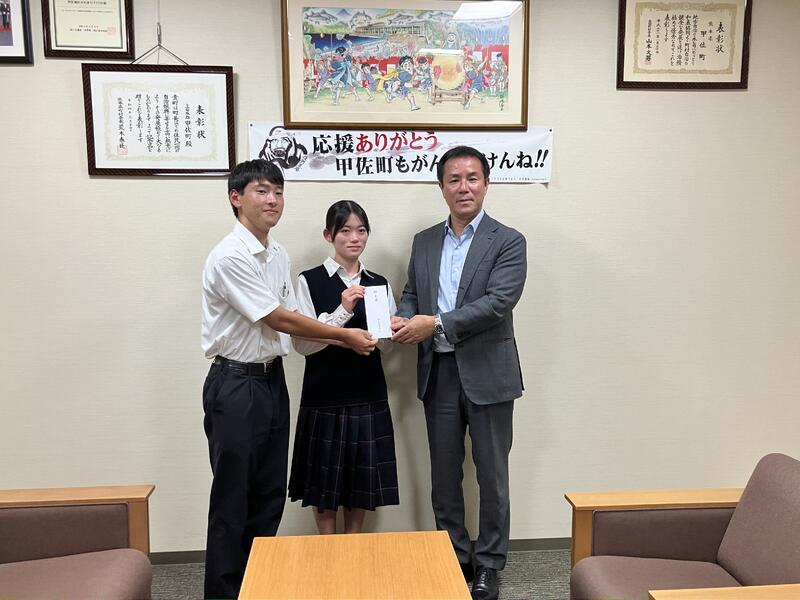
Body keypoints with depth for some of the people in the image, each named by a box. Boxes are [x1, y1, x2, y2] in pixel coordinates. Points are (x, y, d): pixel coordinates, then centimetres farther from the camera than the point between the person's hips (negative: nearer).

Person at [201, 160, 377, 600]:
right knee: (232, 499, 5)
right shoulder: (230, 256, -17)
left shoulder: (279, 255, 8)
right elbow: (279, 319, -18)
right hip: (236, 385, -8)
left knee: (270, 495, 16)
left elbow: (288, 319, 8)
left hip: (273, 379, 8)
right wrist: (344, 335, -11)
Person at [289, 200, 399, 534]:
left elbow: (384, 344, 9)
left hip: (368, 393, 4)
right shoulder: (310, 281, -5)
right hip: (324, 393, -3)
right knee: (324, 478, 7)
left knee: (362, 476, 12)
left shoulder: (378, 283, 8)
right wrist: (343, 312, -21)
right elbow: (302, 343, -11)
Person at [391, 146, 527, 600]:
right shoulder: (424, 242, 10)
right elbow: (411, 294, 12)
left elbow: (497, 302, -17)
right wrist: (404, 320, -11)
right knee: (444, 476, 14)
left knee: (492, 476, 9)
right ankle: (455, 557, 32)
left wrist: (435, 323, -23)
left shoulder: (508, 242, -6)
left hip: (487, 374, -4)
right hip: (438, 374, 4)